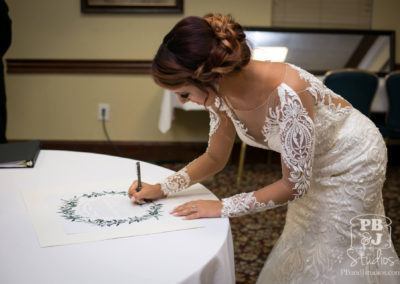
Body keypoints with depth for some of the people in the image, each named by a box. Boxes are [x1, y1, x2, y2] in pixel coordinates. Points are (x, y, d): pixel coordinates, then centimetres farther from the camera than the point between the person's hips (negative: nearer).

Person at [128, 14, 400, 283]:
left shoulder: (286, 94, -41)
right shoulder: (220, 92, -19)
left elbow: (293, 185, -29)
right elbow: (215, 158, -2)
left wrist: (223, 207, -27)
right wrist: (163, 188, -13)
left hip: (351, 158, -6)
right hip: (311, 163, 6)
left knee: (335, 260, 6)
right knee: (304, 246, 18)